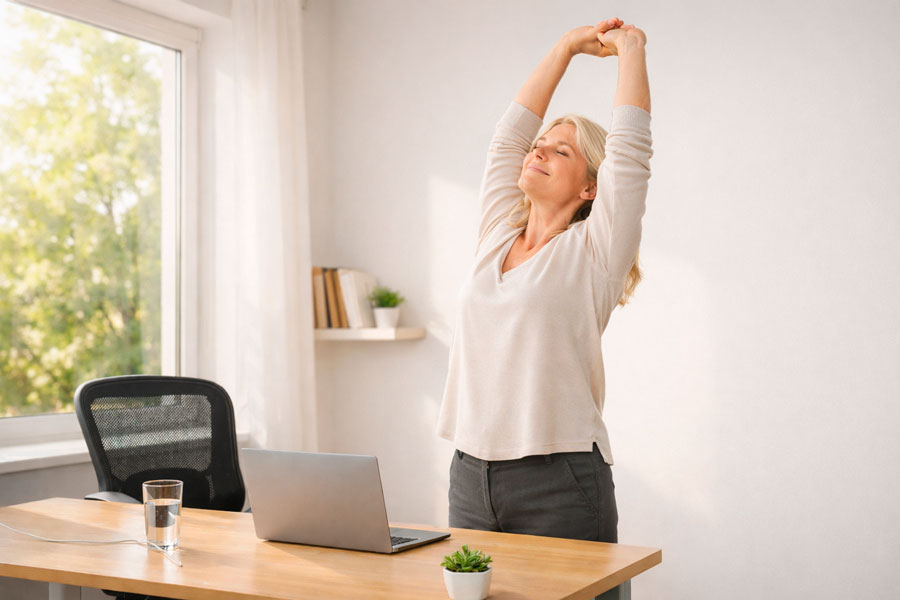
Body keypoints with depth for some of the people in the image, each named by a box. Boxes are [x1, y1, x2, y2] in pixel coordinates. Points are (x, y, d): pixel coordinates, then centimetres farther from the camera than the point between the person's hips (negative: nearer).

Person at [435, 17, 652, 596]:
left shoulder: (591, 253, -2)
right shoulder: (497, 239, 13)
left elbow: (631, 146, -7)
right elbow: (510, 133, 17)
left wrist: (630, 48, 5)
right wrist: (568, 46, 23)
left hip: (560, 483, -5)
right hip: (472, 477, 5)